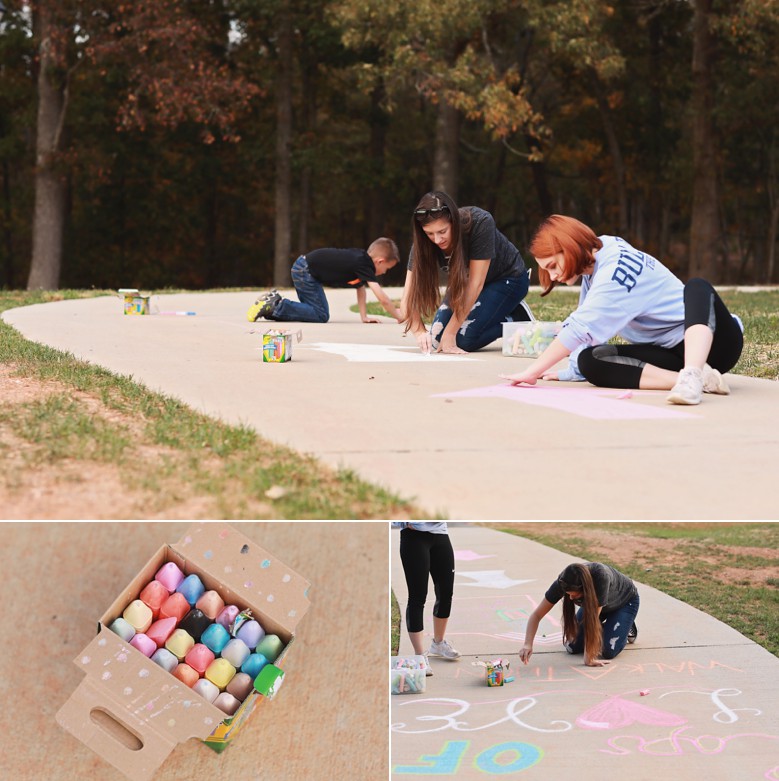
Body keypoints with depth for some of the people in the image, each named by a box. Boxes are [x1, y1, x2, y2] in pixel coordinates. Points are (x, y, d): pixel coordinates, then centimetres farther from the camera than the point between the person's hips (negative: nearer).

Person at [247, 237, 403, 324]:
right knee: (321, 315, -11)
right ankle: (276, 306, -12)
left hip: (302, 268, 10)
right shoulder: (364, 265, -18)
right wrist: (399, 317, -10)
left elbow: (360, 288, 19)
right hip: (305, 270, -10)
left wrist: (364, 316, 13)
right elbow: (382, 298, -21)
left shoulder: (362, 257, 10)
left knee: (314, 309, 14)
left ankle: (274, 301, 12)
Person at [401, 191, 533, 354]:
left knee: (462, 340, -21)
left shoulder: (480, 223, -36)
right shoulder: (423, 243, -24)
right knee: (436, 340, -6)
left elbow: (475, 283, -33)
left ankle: (517, 319, 1)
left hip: (507, 278, -5)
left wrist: (450, 333, -33)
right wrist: (419, 332, -45)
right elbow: (408, 299, -25)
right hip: (466, 281, 5)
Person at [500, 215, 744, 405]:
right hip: (672, 352, 8)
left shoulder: (617, 268, -22)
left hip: (711, 341, -8)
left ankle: (691, 376, -54)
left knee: (696, 287, -37)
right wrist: (573, 370, 4)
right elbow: (588, 325, 11)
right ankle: (699, 378, -25)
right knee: (589, 360, -16)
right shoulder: (595, 262, 4)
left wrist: (532, 372, -27)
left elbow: (581, 328, -28)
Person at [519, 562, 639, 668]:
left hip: (625, 601, -4)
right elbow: (536, 615, -26)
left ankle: (627, 628, 10)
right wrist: (528, 645, -41)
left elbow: (593, 618, -43)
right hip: (592, 602, 4)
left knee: (608, 651, -20)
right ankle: (599, 629, 19)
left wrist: (588, 658, -41)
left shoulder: (601, 576, -45)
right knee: (573, 647, -10)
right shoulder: (563, 582, -32)